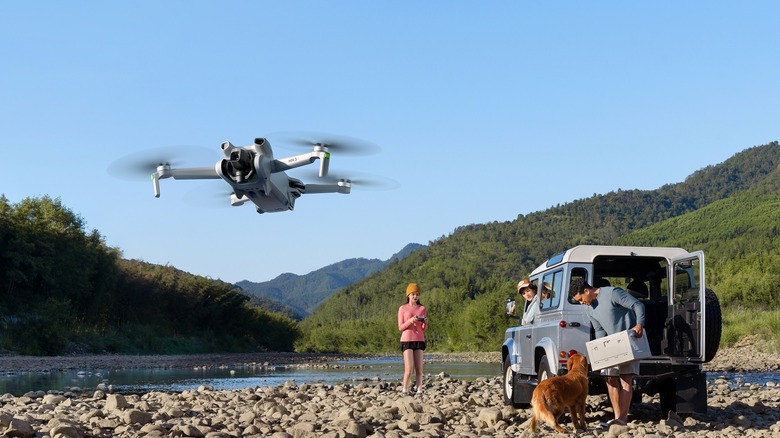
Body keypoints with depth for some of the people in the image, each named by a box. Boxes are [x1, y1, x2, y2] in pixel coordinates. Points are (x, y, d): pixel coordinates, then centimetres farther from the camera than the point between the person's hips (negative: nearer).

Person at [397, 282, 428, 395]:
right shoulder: (403, 309, 3)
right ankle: (404, 391, 1)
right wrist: (410, 321, -17)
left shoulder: (422, 309, 9)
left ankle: (419, 391, 0)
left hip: (419, 340, 3)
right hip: (407, 340, -3)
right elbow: (400, 327, 0)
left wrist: (425, 322, -13)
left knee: (419, 369, 0)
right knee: (409, 368, -10)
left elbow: (424, 329, 9)